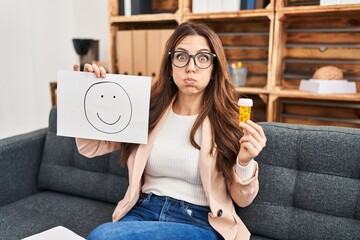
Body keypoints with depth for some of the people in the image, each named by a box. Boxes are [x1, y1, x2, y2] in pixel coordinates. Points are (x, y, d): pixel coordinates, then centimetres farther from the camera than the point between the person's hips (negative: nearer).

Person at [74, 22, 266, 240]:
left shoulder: (225, 121, -6)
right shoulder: (150, 110, 3)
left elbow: (242, 199, -1)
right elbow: (90, 147, 8)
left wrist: (245, 162, -22)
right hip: (143, 211, 4)